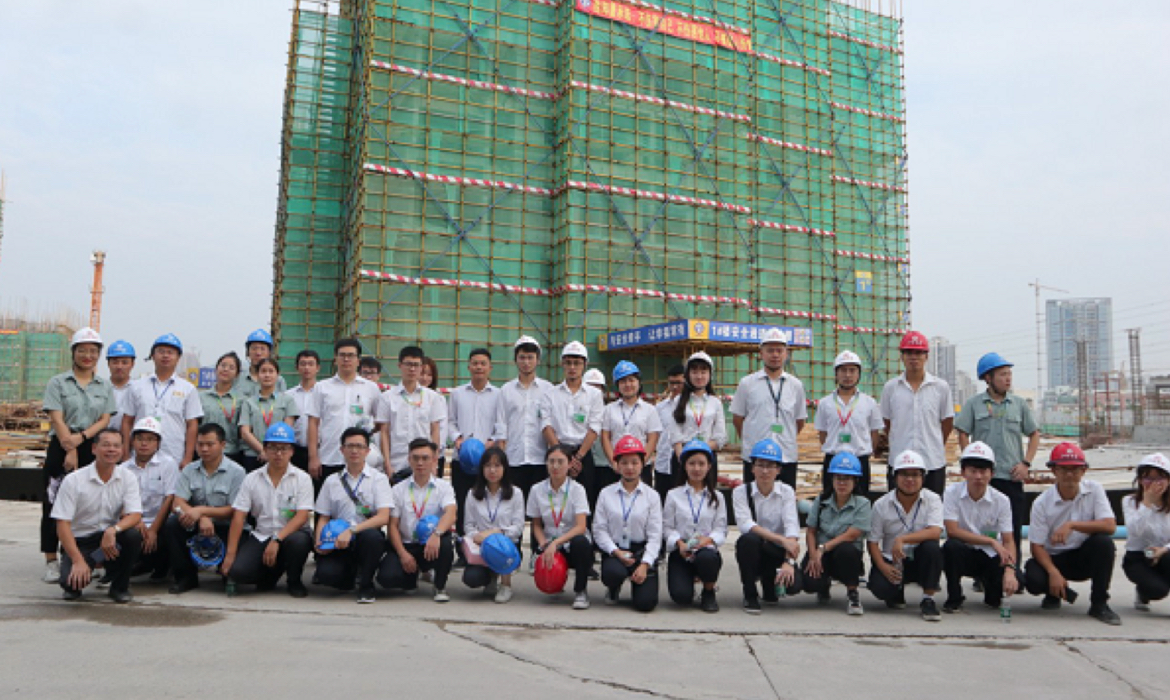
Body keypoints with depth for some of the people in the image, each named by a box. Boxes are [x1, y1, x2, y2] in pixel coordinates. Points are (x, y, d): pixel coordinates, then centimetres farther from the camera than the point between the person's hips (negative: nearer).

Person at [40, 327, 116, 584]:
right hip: (60, 448, -2)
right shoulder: (58, 383, 5)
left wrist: (82, 436, -13)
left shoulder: (105, 387, 13)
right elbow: (57, 419, -5)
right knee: (54, 504, -2)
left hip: (92, 450, 2)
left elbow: (105, 420, 5)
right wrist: (70, 450, -14)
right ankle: (52, 562, 3)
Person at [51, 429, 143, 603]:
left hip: (111, 539, 2)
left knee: (134, 535, -30)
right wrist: (78, 561, -23)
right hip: (80, 540, -2)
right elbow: (62, 524, -12)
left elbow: (135, 515, -11)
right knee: (71, 580, -30)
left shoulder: (128, 479, -2)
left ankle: (119, 586, -5)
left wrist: (113, 530, -34)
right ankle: (74, 586, 11)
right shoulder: (73, 480, -9)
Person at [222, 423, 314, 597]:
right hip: (261, 536, 2)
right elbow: (238, 517, 0)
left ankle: (294, 581, -4)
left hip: (291, 534, -2)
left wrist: (277, 539, -25)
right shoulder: (251, 479, 5)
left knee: (298, 541, -37)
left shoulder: (302, 479, -3)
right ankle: (273, 572, 11)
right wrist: (230, 553, -8)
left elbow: (302, 516, -12)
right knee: (237, 571, -23)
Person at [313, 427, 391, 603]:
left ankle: (366, 585, -11)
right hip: (338, 542, 2)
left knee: (372, 535, -37)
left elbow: (383, 517, -9)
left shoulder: (378, 479, 3)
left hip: (367, 540, -2)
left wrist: (351, 531, -20)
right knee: (326, 574, -28)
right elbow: (323, 518, 13)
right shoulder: (332, 481, 13)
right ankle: (351, 574, 12)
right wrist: (319, 542, -7)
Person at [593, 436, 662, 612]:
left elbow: (655, 535, -3)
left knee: (646, 603, -16)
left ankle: (636, 582, 22)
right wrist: (616, 552, -14)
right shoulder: (606, 494, 4)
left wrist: (645, 564, -14)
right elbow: (599, 530, 0)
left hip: (642, 550, 0)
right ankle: (613, 590, 6)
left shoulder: (651, 495, 2)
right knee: (613, 572, -35)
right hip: (614, 550, 0)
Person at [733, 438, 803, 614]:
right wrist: (781, 540, -31)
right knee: (748, 539, -35)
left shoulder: (786, 492, -1)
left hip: (777, 553, 1)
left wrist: (789, 562, -28)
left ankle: (770, 584, 12)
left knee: (794, 584, -28)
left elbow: (792, 527, -13)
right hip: (752, 551, -1)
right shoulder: (741, 492, -5)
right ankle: (750, 595, -11)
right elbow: (746, 525, -20)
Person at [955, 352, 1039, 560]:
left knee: (1014, 531, 3)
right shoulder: (973, 404, 3)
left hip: (1012, 477, 2)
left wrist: (1026, 463, 1)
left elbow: (1034, 434, 12)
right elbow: (963, 435, 3)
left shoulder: (1019, 404, 8)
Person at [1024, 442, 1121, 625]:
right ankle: (1055, 593, 10)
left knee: (1103, 542, -30)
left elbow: (1110, 526, -20)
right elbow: (1037, 546, -12)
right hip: (1053, 558, -1)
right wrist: (1054, 573, -26)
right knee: (1033, 580, -31)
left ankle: (1099, 603, -14)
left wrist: (1072, 525, -30)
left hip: (1085, 558, 1)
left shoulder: (1094, 490, -8)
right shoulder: (1042, 503, -13)